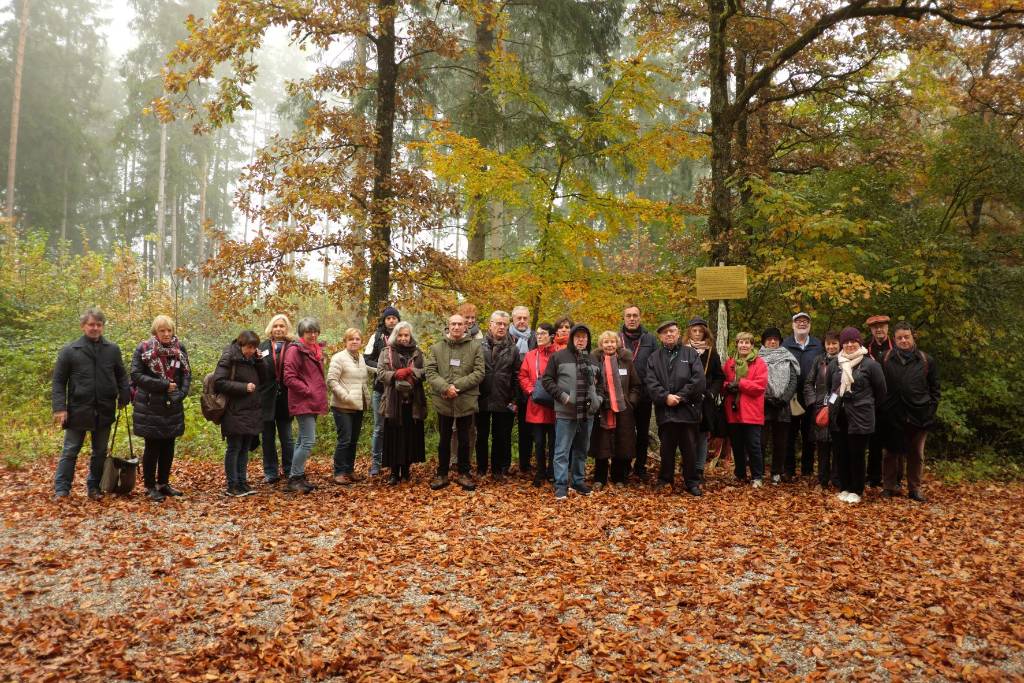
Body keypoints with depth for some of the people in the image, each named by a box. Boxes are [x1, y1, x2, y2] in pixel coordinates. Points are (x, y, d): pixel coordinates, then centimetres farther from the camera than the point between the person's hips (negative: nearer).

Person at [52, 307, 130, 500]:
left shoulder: (113, 349, 3)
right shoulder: (69, 350, -2)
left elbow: (121, 376, 11)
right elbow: (58, 381, -2)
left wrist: (124, 397, 1)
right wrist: (59, 407, -9)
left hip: (104, 411, 2)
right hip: (78, 410, -2)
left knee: (100, 452, 12)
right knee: (70, 451, 4)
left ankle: (94, 488, 24)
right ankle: (61, 490, 12)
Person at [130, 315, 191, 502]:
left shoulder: (180, 348, 4)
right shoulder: (143, 349, -7)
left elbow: (186, 374, 8)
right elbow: (136, 375, -12)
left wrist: (182, 392, -9)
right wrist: (164, 385, -17)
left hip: (172, 407, 4)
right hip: (149, 407, -4)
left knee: (168, 446, 10)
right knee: (153, 447, 2)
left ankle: (163, 483, 23)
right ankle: (150, 486, 14)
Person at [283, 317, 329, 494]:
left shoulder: (316, 349, 15)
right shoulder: (295, 350, -11)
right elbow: (289, 378, -17)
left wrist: (321, 394, 13)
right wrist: (308, 391, -16)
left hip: (313, 403, 9)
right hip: (302, 403, -9)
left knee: (303, 441, 15)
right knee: (309, 441, -13)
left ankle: (297, 476, 23)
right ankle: (295, 478, -4)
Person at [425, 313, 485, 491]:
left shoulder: (475, 347, 1)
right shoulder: (437, 348, 6)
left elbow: (479, 372, -7)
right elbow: (430, 371, -2)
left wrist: (457, 385, -16)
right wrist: (445, 387, -19)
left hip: (466, 401, -1)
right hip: (443, 401, 1)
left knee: (464, 440, 10)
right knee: (444, 440, 12)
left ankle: (464, 473, 23)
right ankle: (442, 474, 23)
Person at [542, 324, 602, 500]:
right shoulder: (559, 356, -3)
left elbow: (599, 382, 24)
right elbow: (546, 380, -4)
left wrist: (598, 399, 9)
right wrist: (562, 396, -12)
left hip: (587, 413, 5)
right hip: (565, 413, -5)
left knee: (582, 449, 14)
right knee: (562, 450, -3)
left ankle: (579, 481, 26)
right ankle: (561, 485, 3)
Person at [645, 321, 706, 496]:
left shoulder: (690, 354, 6)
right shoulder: (654, 358, 12)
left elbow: (699, 380, -5)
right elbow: (651, 383, 0)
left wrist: (680, 396, -11)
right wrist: (665, 397, -15)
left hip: (688, 409, -1)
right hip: (665, 411, 1)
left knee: (690, 448, 5)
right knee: (667, 449, 9)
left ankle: (692, 483, 16)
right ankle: (665, 480, 21)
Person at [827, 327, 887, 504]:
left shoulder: (870, 364, -5)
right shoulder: (835, 364, 9)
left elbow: (881, 390, 2)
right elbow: (829, 387, 22)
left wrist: (869, 405, 9)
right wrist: (829, 404, 16)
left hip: (860, 417, -4)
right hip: (838, 417, 4)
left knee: (856, 455, 1)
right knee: (842, 454, 9)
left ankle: (856, 491, 13)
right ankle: (844, 488, 20)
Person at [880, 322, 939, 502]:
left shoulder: (926, 360, 2)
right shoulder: (885, 359, -1)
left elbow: (935, 388, 8)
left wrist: (931, 409, 0)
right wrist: (882, 409, -3)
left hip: (918, 416, 1)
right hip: (893, 416, -1)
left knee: (916, 454, 11)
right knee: (891, 453, 8)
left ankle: (914, 489, 23)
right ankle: (889, 487, 20)